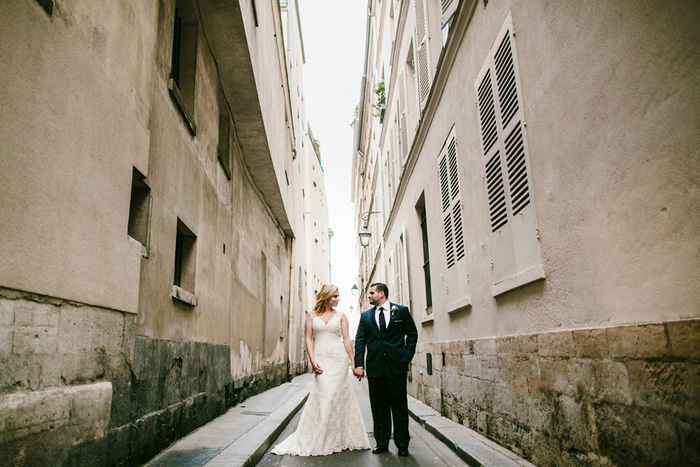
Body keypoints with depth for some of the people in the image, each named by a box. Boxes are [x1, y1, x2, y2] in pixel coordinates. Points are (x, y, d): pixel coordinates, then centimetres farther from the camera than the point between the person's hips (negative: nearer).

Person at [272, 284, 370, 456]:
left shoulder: (341, 316, 9)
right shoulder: (311, 316, 8)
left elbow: (346, 340, 6)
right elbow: (309, 339, 4)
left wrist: (354, 362, 1)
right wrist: (313, 360, -8)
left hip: (339, 358, 1)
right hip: (321, 359, -1)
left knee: (337, 395, -2)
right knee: (324, 395, -8)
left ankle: (336, 438, 12)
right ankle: (320, 441, 3)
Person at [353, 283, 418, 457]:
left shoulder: (402, 311, 3)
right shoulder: (366, 316, 10)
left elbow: (412, 334, 8)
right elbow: (359, 340, 4)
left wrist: (407, 357, -1)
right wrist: (359, 364, -6)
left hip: (397, 366, -2)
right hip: (375, 367, 2)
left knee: (400, 406, 5)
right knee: (378, 407, 8)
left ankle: (402, 444, 17)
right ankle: (382, 442, 20)